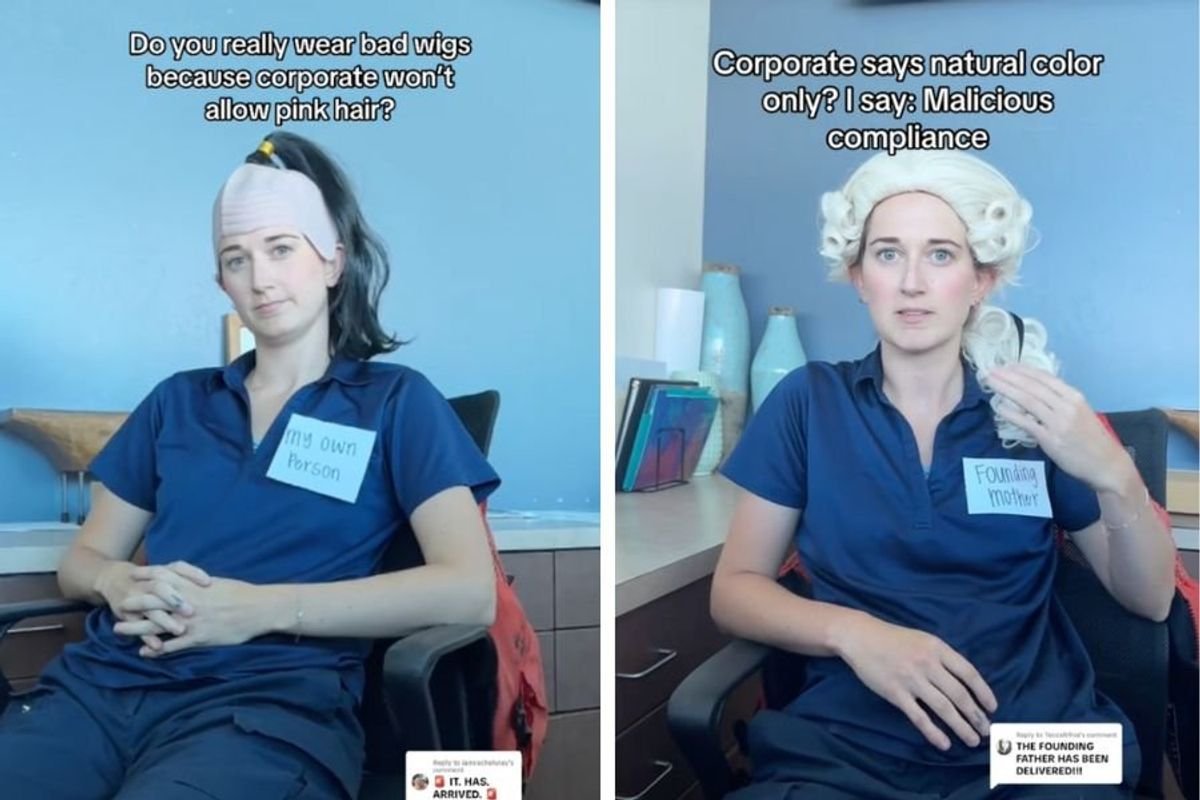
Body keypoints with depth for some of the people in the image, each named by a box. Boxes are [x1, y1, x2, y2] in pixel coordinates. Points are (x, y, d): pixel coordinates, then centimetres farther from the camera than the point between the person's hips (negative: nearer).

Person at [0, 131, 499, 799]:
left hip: (270, 698, -4)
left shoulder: (395, 401, 6)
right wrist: (119, 584, -4)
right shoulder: (177, 402, 20)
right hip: (106, 681, 5)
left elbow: (470, 590, -7)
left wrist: (264, 608, -15)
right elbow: (81, 559, 21)